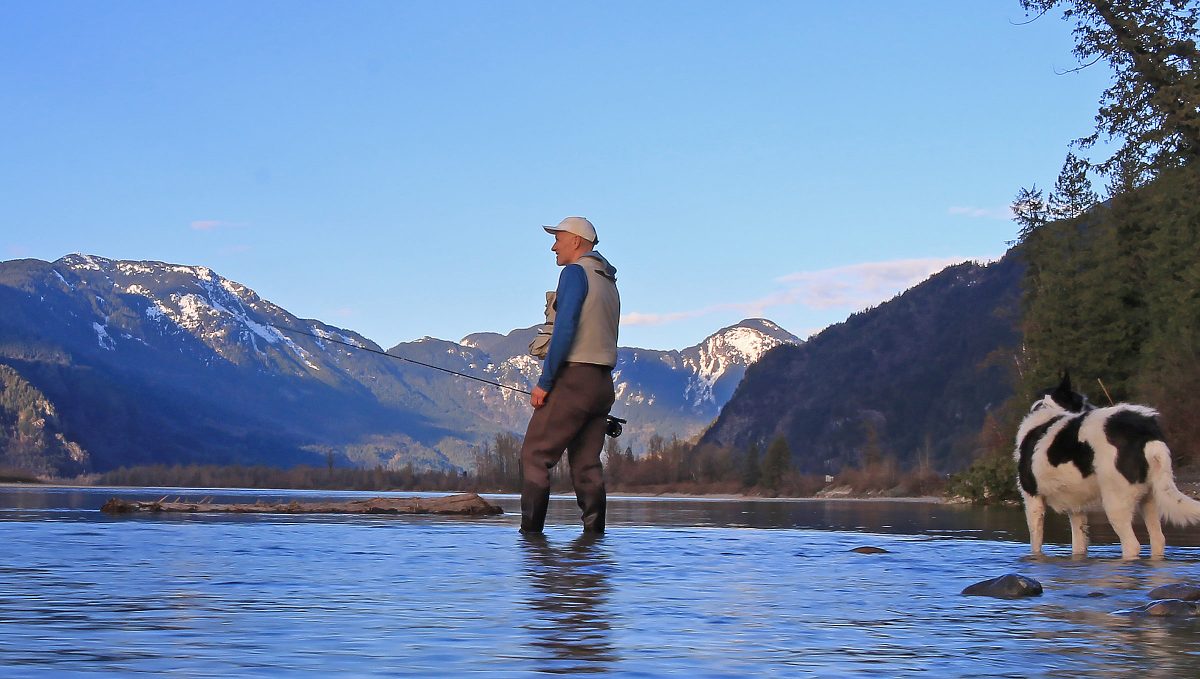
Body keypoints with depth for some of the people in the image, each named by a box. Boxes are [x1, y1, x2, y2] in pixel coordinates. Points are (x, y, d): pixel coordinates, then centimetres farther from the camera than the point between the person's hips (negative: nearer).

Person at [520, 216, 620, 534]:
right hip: (603, 384, 9)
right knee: (586, 464, 8)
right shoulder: (609, 281, 21)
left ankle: (530, 532, -10)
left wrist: (544, 382, -16)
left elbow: (565, 329, -18)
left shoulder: (575, 273, -7)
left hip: (574, 378, -9)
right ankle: (595, 532, 3)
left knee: (535, 455, -5)